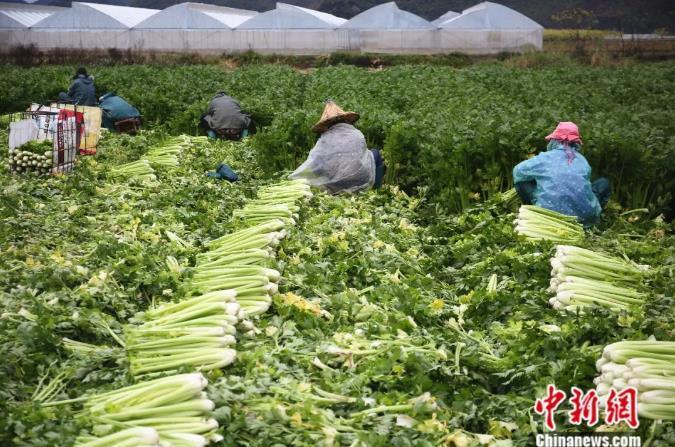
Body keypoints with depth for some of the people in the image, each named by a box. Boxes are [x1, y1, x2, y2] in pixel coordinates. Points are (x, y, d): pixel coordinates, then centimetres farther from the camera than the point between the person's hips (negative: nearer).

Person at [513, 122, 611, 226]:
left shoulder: (544, 158, 1)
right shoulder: (583, 161, 8)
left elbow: (518, 171, 15)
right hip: (585, 217, 1)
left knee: (522, 182, 17)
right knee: (604, 183, 26)